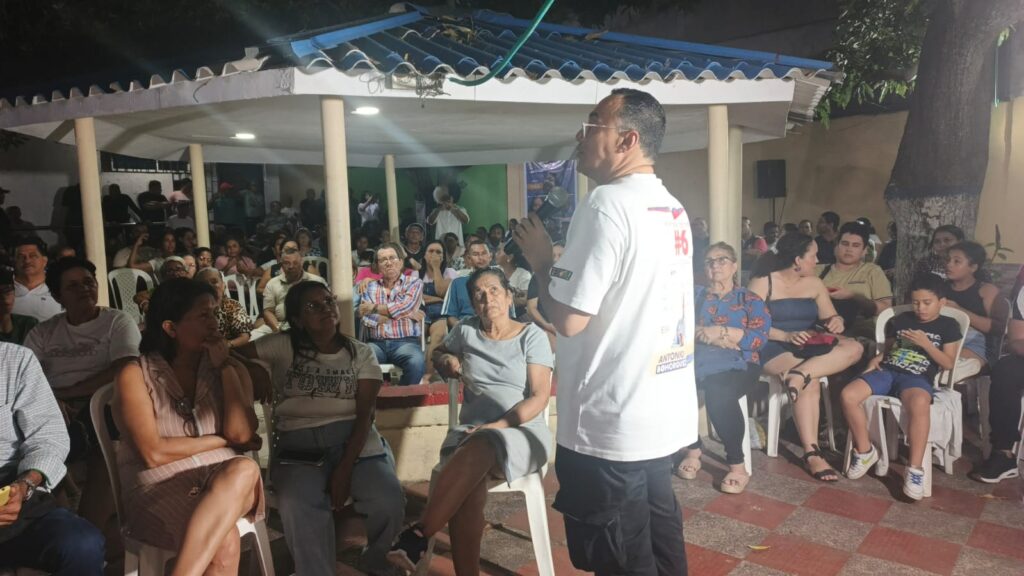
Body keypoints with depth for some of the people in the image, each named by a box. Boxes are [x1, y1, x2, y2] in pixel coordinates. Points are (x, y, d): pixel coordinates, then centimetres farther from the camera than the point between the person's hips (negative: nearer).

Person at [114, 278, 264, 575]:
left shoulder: (229, 369, 11)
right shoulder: (135, 374, 2)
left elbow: (243, 434, -5)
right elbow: (154, 453, -8)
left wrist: (226, 367, -3)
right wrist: (223, 440, -2)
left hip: (223, 479, 4)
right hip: (160, 486, -3)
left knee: (245, 469, -36)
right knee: (225, 542, -36)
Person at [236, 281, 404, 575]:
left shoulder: (361, 353, 9)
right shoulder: (283, 346, 8)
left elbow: (365, 413, -1)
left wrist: (345, 468, -12)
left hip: (355, 439, 1)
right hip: (298, 446, -1)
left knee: (389, 502, -24)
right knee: (298, 507, -33)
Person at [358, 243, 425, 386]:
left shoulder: (414, 282, 12)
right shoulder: (370, 287, 17)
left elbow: (405, 306, -8)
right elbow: (365, 317, 0)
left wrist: (374, 308, 1)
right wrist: (405, 314, -2)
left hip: (405, 342, -1)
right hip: (376, 343, 1)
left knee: (416, 362, -34)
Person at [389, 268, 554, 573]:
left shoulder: (532, 336, 3)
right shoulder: (465, 331, 13)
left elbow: (539, 397, -4)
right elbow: (438, 352, 34)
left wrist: (499, 425, -17)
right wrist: (446, 359, 9)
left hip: (523, 432, -2)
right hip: (470, 431, 3)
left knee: (479, 447, -39)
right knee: (469, 486, -34)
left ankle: (418, 536, -36)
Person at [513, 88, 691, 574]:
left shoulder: (606, 205, -19)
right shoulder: (673, 209, 10)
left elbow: (568, 319, -22)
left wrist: (541, 259, -6)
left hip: (610, 425, -9)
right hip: (664, 414, 9)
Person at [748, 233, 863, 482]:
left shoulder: (814, 283, 12)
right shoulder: (763, 283, -5)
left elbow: (830, 317, 12)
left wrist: (837, 322, -13)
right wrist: (786, 335, -23)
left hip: (810, 347, 6)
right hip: (775, 348, -6)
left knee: (854, 347, -21)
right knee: (811, 383, -34)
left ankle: (799, 374, -36)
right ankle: (812, 453, -27)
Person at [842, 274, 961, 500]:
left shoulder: (948, 326, 10)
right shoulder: (901, 320, 21)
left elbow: (948, 364, 4)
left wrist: (925, 343, -8)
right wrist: (877, 358, 4)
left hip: (917, 378, -4)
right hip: (887, 371, 4)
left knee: (919, 404, -42)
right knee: (848, 395, -24)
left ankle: (915, 468, -32)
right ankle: (865, 451, -4)